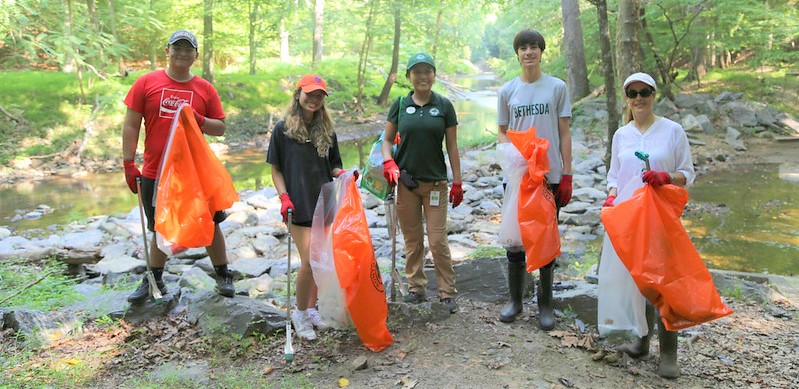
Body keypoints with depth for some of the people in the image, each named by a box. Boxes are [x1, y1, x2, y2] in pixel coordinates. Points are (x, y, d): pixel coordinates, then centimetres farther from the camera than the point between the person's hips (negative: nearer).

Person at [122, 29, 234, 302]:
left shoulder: (205, 88, 3)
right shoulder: (146, 83, 1)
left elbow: (220, 128, 6)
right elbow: (131, 125, 1)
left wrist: (199, 120, -14)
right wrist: (128, 163, -5)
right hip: (155, 174, 0)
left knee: (210, 225, 7)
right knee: (160, 230, 15)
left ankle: (223, 276, 23)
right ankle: (154, 281, 31)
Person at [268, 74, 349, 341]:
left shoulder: (327, 131, 9)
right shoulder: (283, 129, 0)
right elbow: (276, 169, 1)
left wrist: (342, 175, -7)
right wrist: (284, 197, -11)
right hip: (299, 206, -4)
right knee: (309, 260, -10)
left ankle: (312, 309, 25)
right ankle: (300, 312, 10)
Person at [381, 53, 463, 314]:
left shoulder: (444, 106, 2)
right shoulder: (400, 105, 5)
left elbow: (452, 146, 4)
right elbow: (387, 139, 11)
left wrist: (457, 182, 1)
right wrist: (388, 163, -8)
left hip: (435, 182, -1)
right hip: (406, 182, 2)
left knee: (438, 240, -3)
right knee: (412, 239, 9)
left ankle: (447, 293, 10)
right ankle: (416, 288, 23)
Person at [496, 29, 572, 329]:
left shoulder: (557, 87, 2)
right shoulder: (507, 91, 6)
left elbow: (564, 134, 3)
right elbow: (502, 134, 10)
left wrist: (567, 176, -2)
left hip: (550, 176, -1)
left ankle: (545, 305, 20)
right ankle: (515, 300, 23)